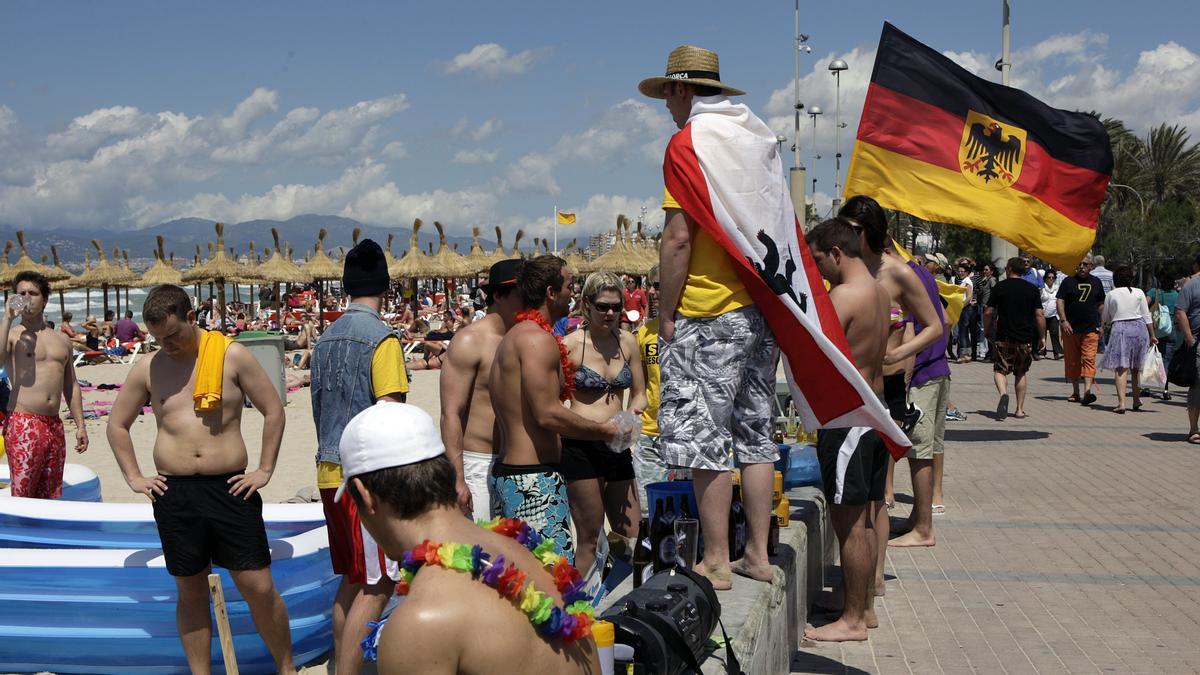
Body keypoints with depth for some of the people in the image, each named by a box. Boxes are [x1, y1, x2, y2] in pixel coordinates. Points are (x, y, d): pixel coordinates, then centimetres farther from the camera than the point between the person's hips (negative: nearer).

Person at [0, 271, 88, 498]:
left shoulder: (62, 340, 18)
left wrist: (80, 425, 15)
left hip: (54, 426, 5)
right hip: (22, 425, -5)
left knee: (51, 497, 7)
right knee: (22, 496, -10)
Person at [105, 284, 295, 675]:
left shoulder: (231, 356, -2)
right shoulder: (147, 368, 6)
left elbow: (273, 411, 2)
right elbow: (117, 425, 18)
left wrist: (265, 470, -1)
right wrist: (133, 477, 9)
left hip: (230, 489, -2)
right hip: (174, 494, 2)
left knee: (259, 588, -1)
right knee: (191, 592, 10)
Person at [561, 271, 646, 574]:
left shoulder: (627, 341, 9)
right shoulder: (571, 344, -7)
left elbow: (639, 393, 18)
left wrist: (634, 409, -4)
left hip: (618, 445, 6)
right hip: (581, 446, -5)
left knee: (631, 535, 7)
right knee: (589, 538, -2)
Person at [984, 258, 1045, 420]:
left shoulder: (999, 287, -2)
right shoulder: (1032, 289, 2)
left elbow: (988, 313, -2)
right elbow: (1039, 315, -2)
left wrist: (987, 331, 13)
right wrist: (1041, 338, 6)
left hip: (1004, 338, -2)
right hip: (1026, 338, 2)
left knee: (1000, 369, 4)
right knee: (1021, 373, 14)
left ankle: (1003, 393, -27)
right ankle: (1020, 410, 14)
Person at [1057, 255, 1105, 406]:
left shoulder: (1096, 282, 12)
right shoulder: (1068, 281, 5)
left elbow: (1101, 304, 19)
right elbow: (1060, 301, 0)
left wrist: (1101, 325, 13)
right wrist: (1063, 320, -13)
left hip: (1091, 328, 0)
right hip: (1071, 328, 0)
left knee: (1089, 359, -12)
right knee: (1072, 361, 6)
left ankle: (1087, 391, -22)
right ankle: (1075, 392, 16)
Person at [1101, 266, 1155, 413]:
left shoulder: (1110, 295, 2)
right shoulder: (1139, 292, 5)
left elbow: (1106, 319, 7)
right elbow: (1147, 316, 6)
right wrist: (1152, 335, 11)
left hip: (1119, 329, -2)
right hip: (1139, 327, 2)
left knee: (1121, 368, -7)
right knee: (1137, 367, 15)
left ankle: (1121, 402, -19)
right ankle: (1136, 400, 24)